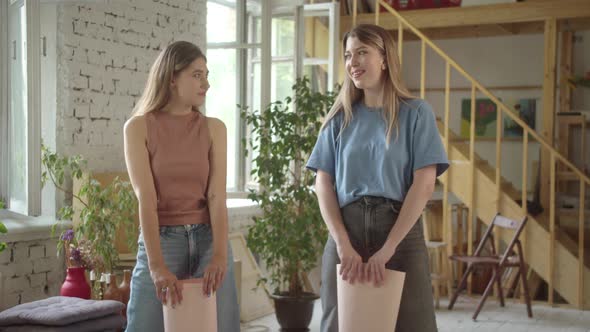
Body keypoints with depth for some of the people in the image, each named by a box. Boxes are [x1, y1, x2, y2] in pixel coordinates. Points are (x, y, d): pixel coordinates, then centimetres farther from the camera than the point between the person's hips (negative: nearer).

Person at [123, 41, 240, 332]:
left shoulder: (214, 128, 4)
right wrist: (157, 265, -23)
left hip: (208, 240, 2)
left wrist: (220, 255, -20)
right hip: (161, 241, -2)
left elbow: (217, 196, -6)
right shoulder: (139, 127, -3)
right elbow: (146, 198, -13)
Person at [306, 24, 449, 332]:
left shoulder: (415, 112, 1)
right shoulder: (340, 117, 8)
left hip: (400, 231, -2)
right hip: (346, 230, 2)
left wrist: (387, 248, -15)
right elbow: (323, 183, 3)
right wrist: (343, 245, -11)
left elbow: (424, 183, -7)